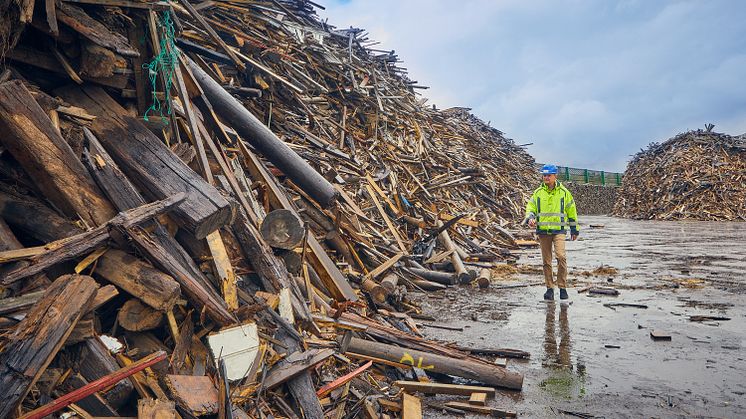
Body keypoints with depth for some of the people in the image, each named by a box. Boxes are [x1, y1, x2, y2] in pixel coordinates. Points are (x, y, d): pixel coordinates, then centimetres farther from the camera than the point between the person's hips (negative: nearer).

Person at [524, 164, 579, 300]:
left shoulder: (564, 192, 4)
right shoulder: (538, 192, 6)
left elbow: (572, 211, 12)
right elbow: (530, 207, 12)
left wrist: (574, 230, 15)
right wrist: (530, 218, -11)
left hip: (559, 230, -2)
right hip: (543, 230, 2)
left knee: (560, 256, -19)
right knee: (546, 261, 6)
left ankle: (563, 287, -7)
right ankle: (550, 288, 16)